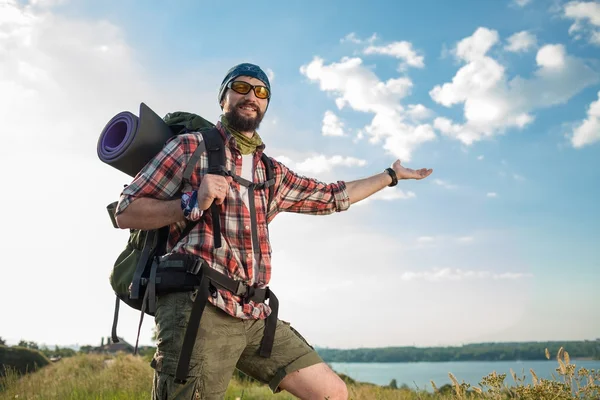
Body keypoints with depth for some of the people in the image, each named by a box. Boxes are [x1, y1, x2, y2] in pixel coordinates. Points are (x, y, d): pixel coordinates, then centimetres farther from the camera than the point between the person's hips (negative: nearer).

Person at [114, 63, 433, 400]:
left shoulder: (274, 173, 20)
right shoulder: (191, 146, 4)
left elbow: (332, 196, 28)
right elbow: (126, 212, 1)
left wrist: (392, 175, 35)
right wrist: (192, 203, -14)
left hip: (254, 315, 6)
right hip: (197, 308, -6)